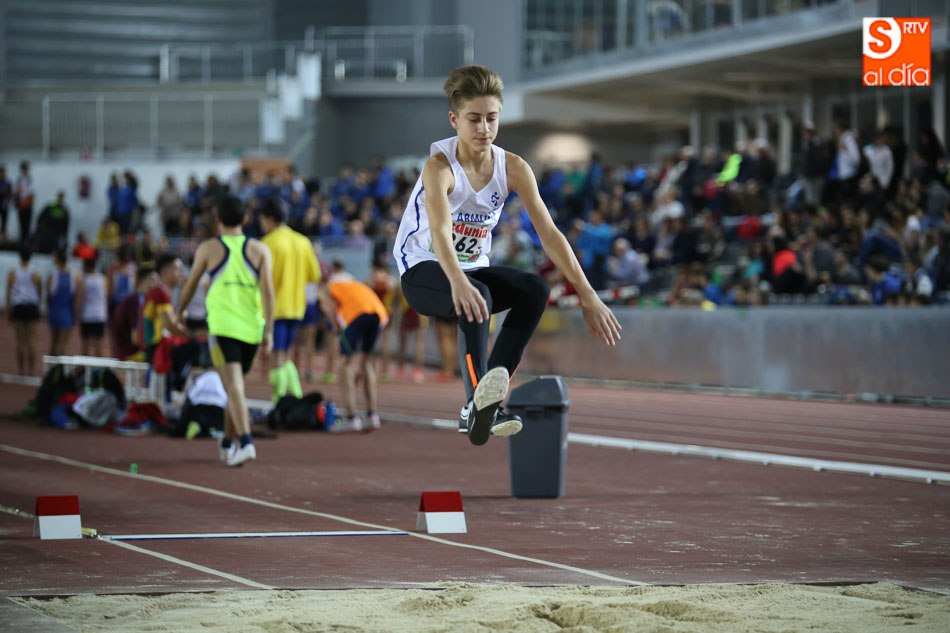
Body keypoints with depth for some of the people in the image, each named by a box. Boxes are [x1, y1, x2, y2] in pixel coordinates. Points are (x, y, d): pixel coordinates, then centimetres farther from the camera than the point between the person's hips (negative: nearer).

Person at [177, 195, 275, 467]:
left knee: (234, 387, -12)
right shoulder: (259, 249, 8)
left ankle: (245, 442, -30)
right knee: (235, 386, 19)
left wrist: (179, 313, 30)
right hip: (252, 327, 3)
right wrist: (269, 331, -3)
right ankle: (227, 444, 30)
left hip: (222, 325, -3)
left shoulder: (208, 248, 4)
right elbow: (268, 289, -2)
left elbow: (190, 285, 13)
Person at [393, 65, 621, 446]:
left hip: (473, 268, 5)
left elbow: (549, 233, -13)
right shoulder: (439, 166, -23)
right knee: (475, 296, -37)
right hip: (422, 271, -5)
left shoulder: (513, 168, -8)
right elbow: (440, 231, -41)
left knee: (535, 289, -23)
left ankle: (480, 407, -28)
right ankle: (478, 396, -46)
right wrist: (458, 282, -61)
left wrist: (587, 296, -23)